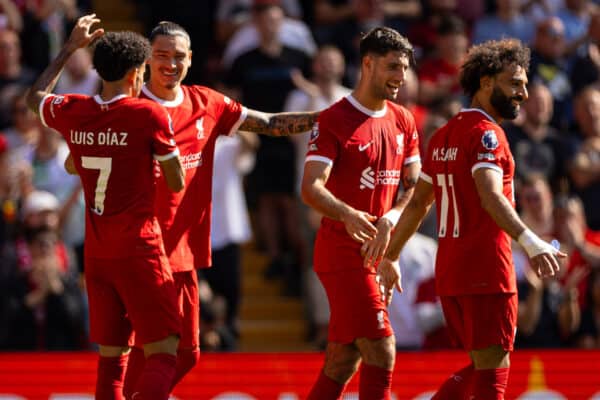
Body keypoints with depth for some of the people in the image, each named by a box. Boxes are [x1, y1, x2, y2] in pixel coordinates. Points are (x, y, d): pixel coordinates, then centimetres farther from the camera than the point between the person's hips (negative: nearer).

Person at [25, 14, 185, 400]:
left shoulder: (71, 112, 3)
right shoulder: (150, 115, -11)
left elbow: (35, 97, 27)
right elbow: (177, 182, -4)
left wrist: (70, 47, 34)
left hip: (96, 252, 6)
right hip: (140, 249, -6)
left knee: (111, 355, 12)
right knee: (163, 352, -6)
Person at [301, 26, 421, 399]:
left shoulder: (402, 121, 11)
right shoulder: (333, 120, -10)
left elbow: (413, 185, 13)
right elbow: (311, 187, -19)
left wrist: (389, 220, -7)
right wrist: (347, 214, -39)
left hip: (377, 253, 7)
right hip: (342, 252, -7)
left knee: (343, 361, 9)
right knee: (381, 351, -14)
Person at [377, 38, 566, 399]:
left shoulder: (444, 135, 17)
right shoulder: (486, 132, -11)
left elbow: (418, 204, 23)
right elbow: (490, 196, -27)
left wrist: (391, 257, 32)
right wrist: (529, 241, -40)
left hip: (449, 274, 9)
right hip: (486, 272, -9)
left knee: (481, 368, 17)